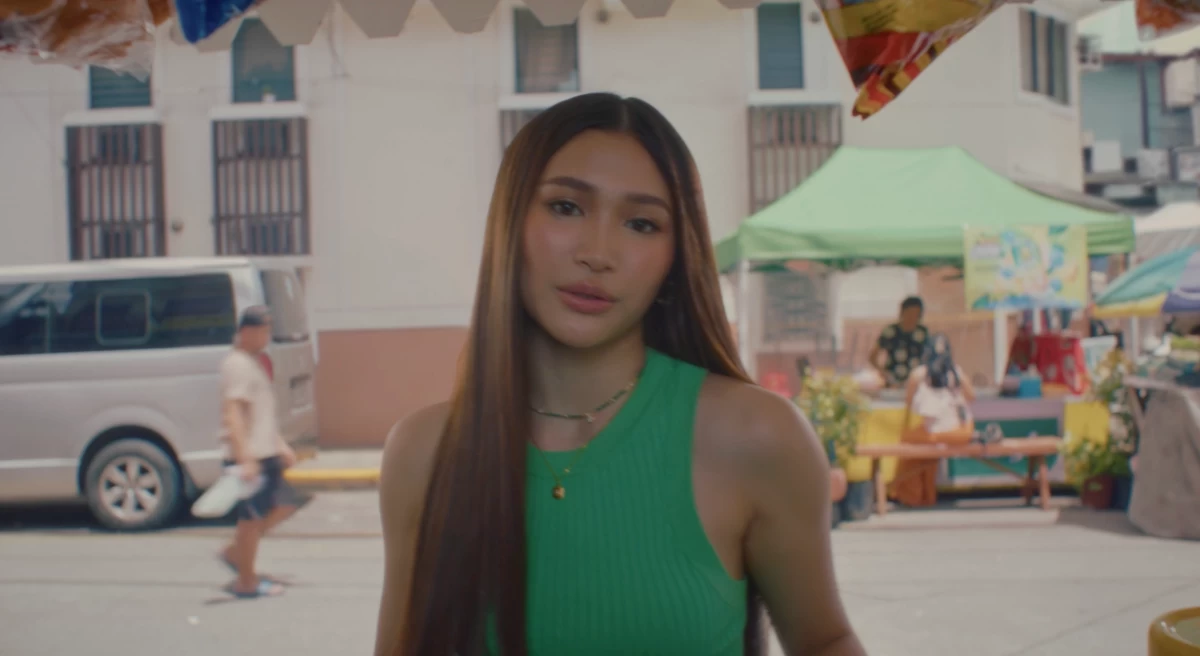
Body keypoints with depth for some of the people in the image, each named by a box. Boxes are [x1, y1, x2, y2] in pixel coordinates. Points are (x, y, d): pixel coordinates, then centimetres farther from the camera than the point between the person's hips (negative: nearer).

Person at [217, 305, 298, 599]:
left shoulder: (253, 362, 17)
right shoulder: (237, 365, -16)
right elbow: (232, 414, -24)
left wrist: (280, 445, 24)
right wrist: (245, 458, -30)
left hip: (265, 454, 10)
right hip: (249, 457, -10)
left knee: (282, 506, 15)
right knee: (253, 518, -1)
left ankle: (234, 553, 23)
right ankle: (246, 582, 11)